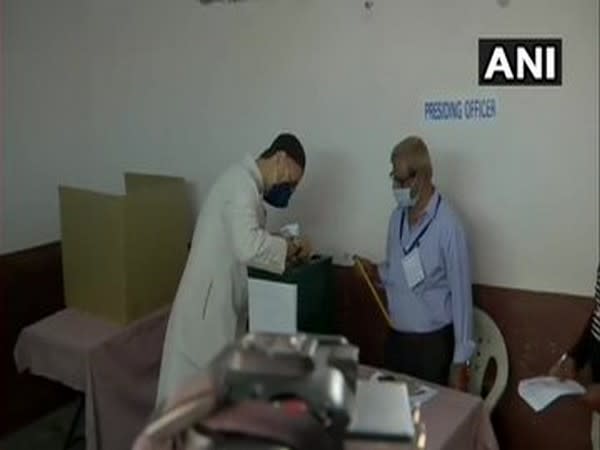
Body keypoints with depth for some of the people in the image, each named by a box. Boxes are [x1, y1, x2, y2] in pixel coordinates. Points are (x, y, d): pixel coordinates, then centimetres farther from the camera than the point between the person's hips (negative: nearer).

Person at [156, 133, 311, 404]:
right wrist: (290, 247, -16)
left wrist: (283, 249, 2)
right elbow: (248, 247, -32)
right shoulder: (242, 183, -17)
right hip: (207, 310, -10)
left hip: (219, 309, 10)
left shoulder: (246, 183, 16)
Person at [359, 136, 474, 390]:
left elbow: (461, 294, -15)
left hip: (433, 342, -6)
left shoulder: (447, 225, -18)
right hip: (396, 338, 6)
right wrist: (377, 273, -6)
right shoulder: (397, 218, 3)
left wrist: (460, 361, -14)